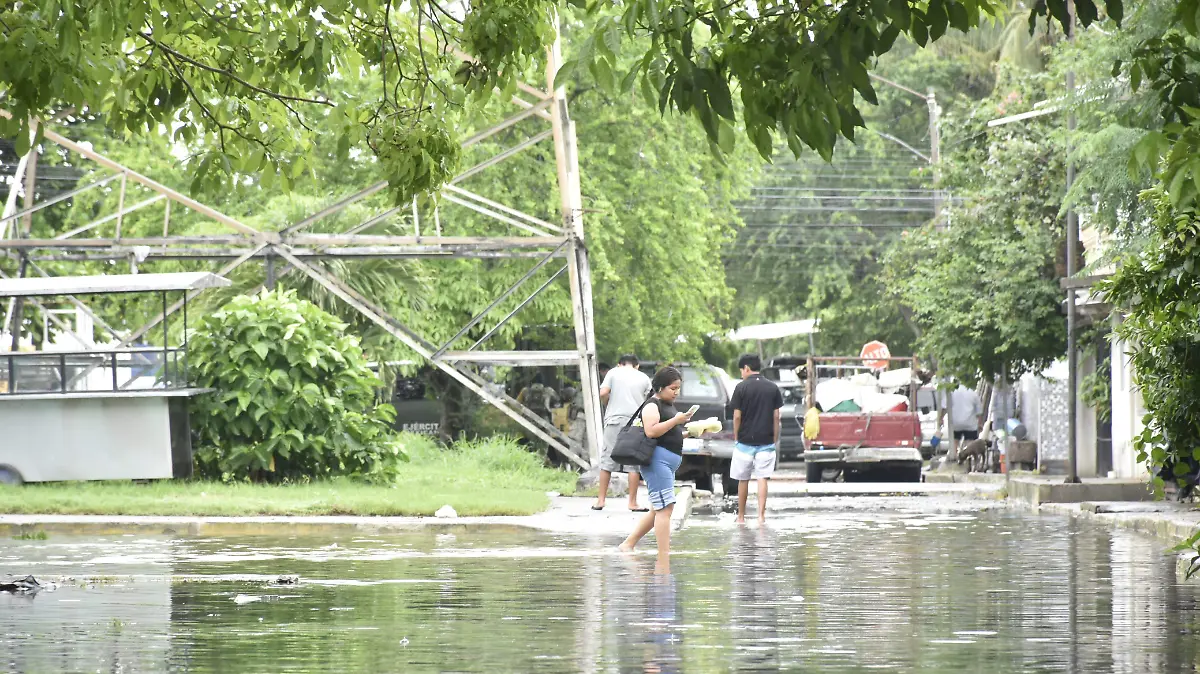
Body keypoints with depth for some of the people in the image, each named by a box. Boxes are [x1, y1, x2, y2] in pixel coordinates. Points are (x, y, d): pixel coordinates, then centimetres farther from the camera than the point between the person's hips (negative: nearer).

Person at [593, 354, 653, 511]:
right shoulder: (644, 378, 12)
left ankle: (600, 501, 6)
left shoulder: (613, 372, 8)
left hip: (615, 420, 0)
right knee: (634, 463, 3)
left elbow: (603, 393, -3)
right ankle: (633, 502, 1)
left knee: (607, 460, 5)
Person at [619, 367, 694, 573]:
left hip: (669, 462, 11)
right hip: (658, 459, -11)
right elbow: (651, 431, -23)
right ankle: (663, 562, -18)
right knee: (665, 508, -15)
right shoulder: (653, 405, -8)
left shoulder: (669, 405, 22)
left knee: (658, 510, 14)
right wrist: (676, 421, -21)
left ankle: (628, 545, 22)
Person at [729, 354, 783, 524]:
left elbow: (737, 416, -7)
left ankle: (741, 516, 19)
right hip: (766, 441, 2)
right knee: (762, 478, -1)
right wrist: (775, 439, 9)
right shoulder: (773, 388, 1)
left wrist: (736, 438, 5)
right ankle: (761, 515, -12)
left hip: (745, 441, -2)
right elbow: (776, 416, 2)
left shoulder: (741, 388, -7)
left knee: (743, 480, 10)